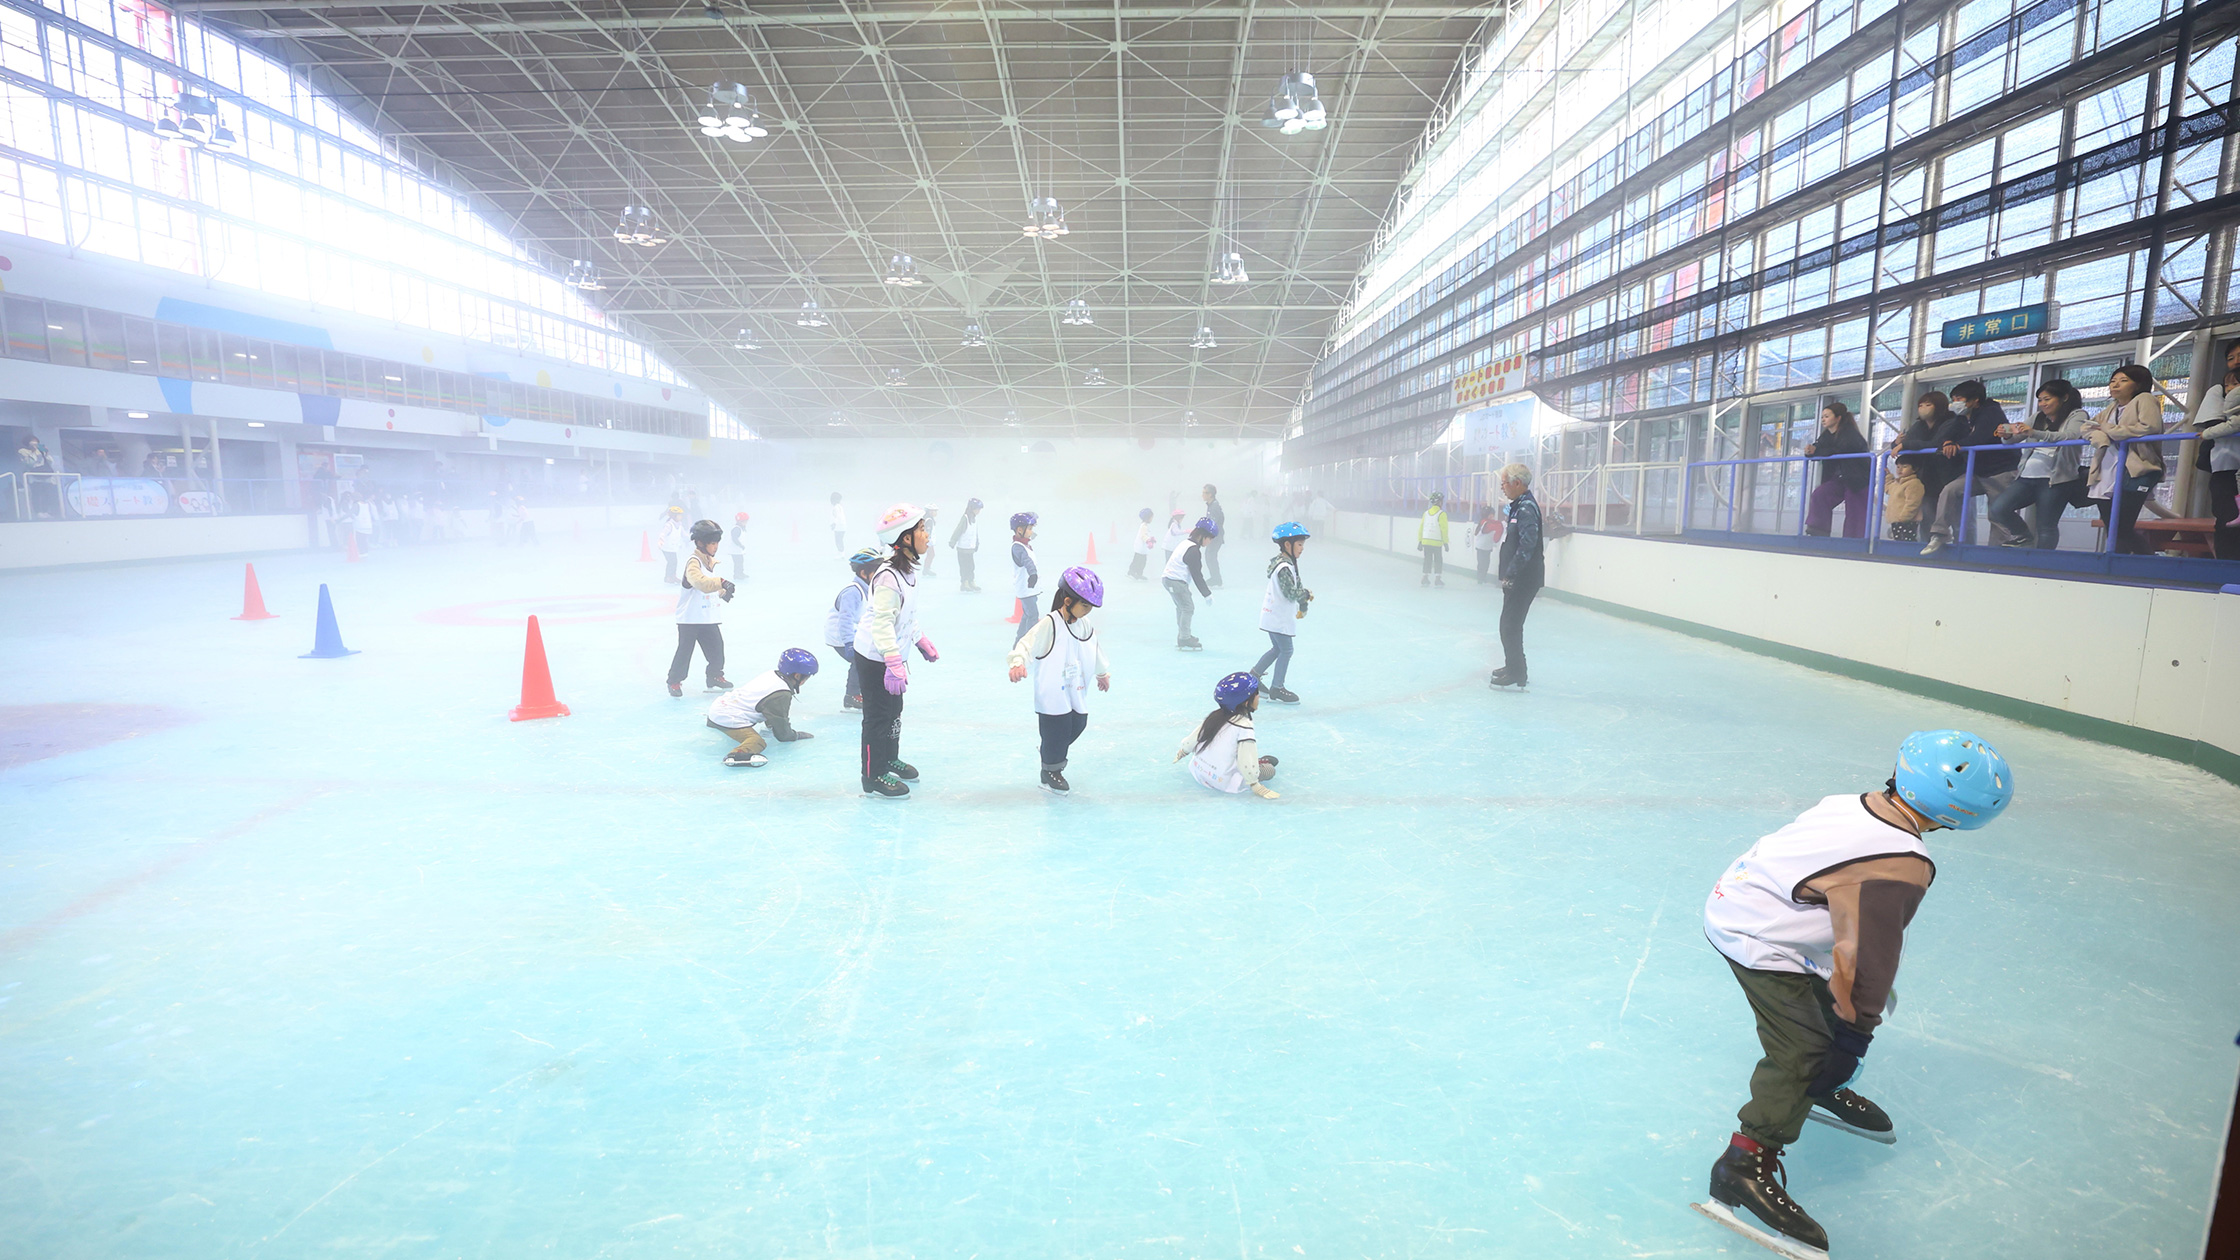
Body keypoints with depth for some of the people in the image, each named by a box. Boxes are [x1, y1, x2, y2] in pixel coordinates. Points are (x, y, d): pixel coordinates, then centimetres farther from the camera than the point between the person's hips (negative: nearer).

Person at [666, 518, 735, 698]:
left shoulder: (710, 561, 10)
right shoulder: (693, 562, -18)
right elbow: (701, 582, -36)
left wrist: (722, 593, 9)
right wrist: (721, 582, -44)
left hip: (709, 617, 8)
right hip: (690, 618, -8)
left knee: (716, 647, 10)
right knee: (684, 650, 1)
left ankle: (715, 678, 25)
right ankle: (674, 681, 16)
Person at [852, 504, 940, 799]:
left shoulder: (908, 569, 4)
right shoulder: (889, 576, -28)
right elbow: (881, 622, -30)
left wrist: (920, 641, 24)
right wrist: (894, 663, -32)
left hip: (894, 653, 9)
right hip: (875, 657, -9)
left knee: (894, 710, 23)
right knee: (878, 716, 3)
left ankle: (890, 759, 42)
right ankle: (874, 777, 16)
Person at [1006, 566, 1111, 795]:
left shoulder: (1084, 624, 4)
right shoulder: (1049, 624, -20)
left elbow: (1094, 648, 20)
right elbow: (1027, 645, -25)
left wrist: (1103, 672, 33)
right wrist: (1018, 663, -44)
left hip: (1076, 692, 7)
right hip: (1052, 693, -7)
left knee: (1077, 725, 14)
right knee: (1056, 732, 1)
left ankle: (1055, 755, 40)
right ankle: (1050, 771, 23)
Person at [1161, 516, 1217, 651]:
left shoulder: (1187, 543, 13)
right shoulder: (1193, 550, -18)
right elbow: (1196, 575, -17)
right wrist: (1207, 594, -10)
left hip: (1169, 578, 11)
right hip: (1176, 581, -11)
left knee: (1182, 607, 20)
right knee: (1188, 608, -7)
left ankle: (1182, 637, 29)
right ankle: (1185, 640, -6)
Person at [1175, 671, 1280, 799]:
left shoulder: (1215, 715, -1)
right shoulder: (1244, 726, -20)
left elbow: (1195, 735, 9)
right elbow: (1247, 758, -22)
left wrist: (1182, 752, 26)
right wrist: (1255, 786, -12)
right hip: (1223, 783, -7)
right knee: (1270, 770, 0)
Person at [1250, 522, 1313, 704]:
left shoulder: (1288, 563, 10)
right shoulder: (1284, 567, -24)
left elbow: (1297, 585, 18)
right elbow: (1291, 593, -27)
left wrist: (1302, 605, 10)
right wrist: (1307, 595, -10)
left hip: (1273, 615, 10)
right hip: (1279, 617, -10)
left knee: (1277, 648, 20)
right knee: (1286, 651, -1)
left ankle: (1254, 675, 29)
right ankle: (1276, 689, 8)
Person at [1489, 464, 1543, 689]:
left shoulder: (1527, 508, -17)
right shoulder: (1518, 506, 14)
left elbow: (1527, 545, -25)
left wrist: (1510, 575, -21)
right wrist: (1505, 572, 17)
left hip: (1524, 578, -10)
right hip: (1517, 578, 10)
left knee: (1510, 625, -6)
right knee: (1510, 624, 18)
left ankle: (1516, 675, 0)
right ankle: (1513, 666, 30)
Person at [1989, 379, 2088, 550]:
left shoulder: (2077, 415, 4)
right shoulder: (2038, 418, 19)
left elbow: (2071, 436, -16)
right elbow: (2016, 437, 15)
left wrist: (2035, 433, -31)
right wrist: (2007, 435, -11)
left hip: (2055, 478, -5)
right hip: (2027, 475, 5)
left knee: (2046, 527, -6)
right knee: (1997, 509, -11)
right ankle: (2024, 538, 11)